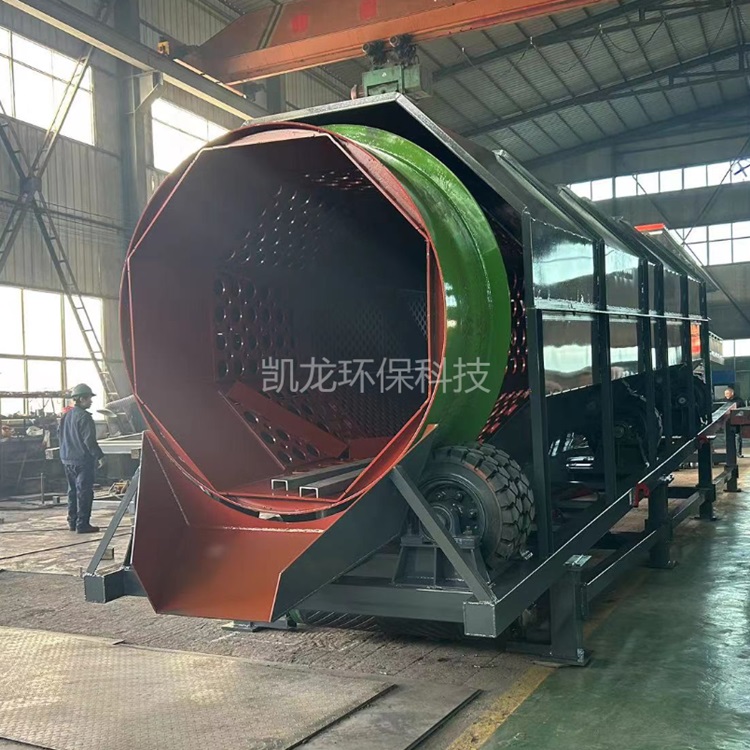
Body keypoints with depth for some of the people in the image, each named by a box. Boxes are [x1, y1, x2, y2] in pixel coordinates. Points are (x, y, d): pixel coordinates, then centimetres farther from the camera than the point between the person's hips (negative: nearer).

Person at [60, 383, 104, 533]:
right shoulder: (84, 417, -16)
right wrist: (99, 456, -13)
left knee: (72, 491, 16)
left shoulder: (66, 416, 12)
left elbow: (62, 437, 19)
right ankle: (82, 524, -4)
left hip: (67, 460, 9)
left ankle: (72, 522, 21)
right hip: (82, 460, -9)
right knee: (84, 492, -4)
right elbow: (89, 440, -20)